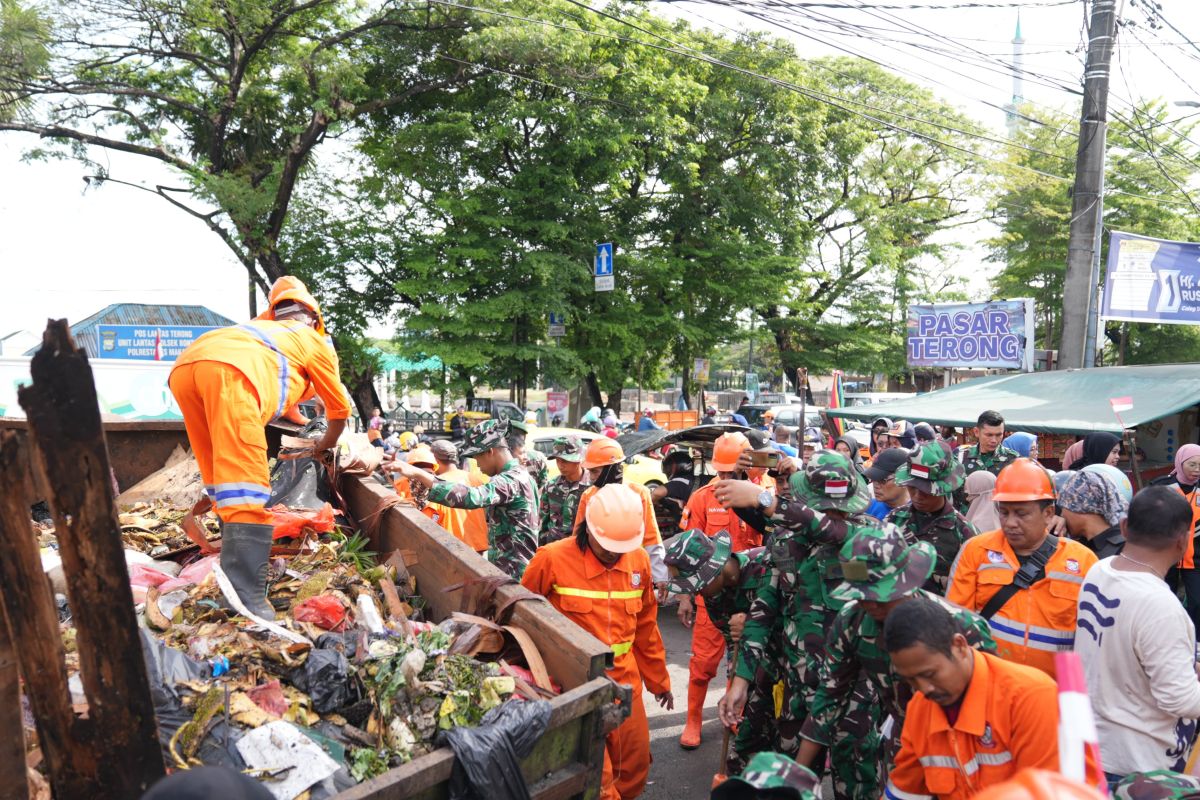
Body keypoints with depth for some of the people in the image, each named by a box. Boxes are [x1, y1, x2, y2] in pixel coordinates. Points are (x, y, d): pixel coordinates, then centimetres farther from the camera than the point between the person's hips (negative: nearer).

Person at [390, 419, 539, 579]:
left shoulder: (511, 480, -21)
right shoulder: (520, 476, 11)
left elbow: (471, 496, -38)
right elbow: (537, 522, 18)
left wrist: (419, 474, -40)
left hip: (512, 575, -10)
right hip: (517, 571, 10)